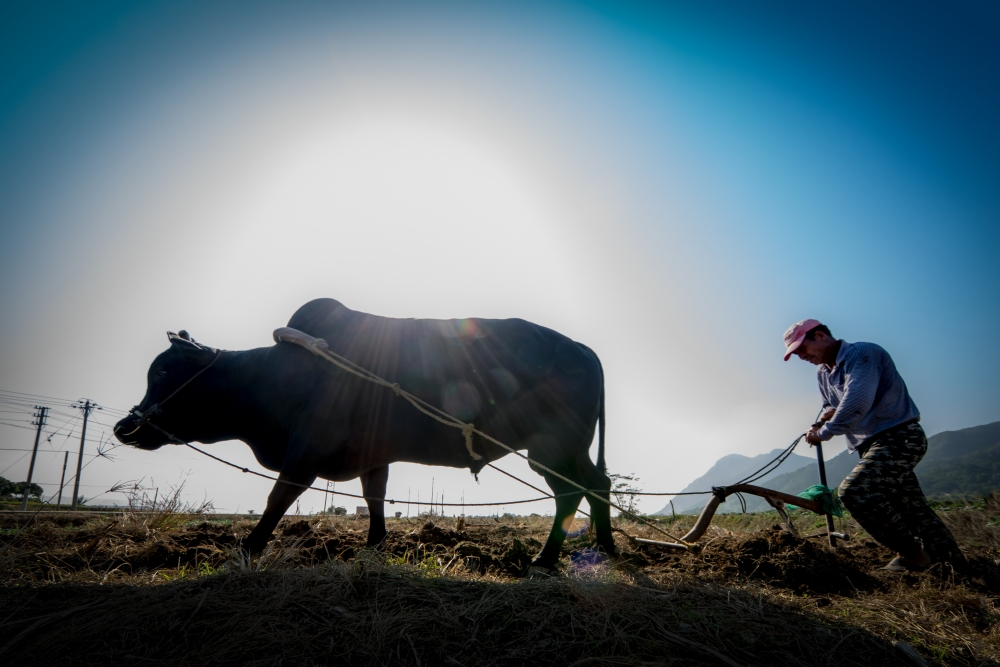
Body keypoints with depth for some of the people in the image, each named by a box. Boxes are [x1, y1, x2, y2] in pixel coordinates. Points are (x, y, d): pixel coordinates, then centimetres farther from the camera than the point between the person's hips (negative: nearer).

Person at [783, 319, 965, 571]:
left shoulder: (862, 354, -15)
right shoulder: (823, 373, 13)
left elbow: (857, 404, -26)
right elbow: (831, 405, 26)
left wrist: (824, 433, -17)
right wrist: (826, 416, 2)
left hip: (900, 438, -9)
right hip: (876, 445, 9)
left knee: (854, 491, -21)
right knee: (913, 508, 11)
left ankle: (911, 554, -9)